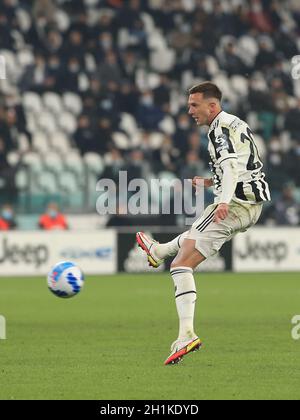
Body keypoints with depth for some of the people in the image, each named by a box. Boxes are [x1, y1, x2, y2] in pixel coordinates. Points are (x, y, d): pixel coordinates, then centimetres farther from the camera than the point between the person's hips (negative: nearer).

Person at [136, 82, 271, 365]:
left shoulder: (221, 128, -12)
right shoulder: (236, 125, 19)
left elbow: (231, 165, -29)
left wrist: (224, 201, -42)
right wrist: (212, 182, 36)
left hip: (234, 206, -10)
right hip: (252, 206, 10)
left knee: (182, 265, -15)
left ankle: (186, 334, -27)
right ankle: (158, 251, 67)